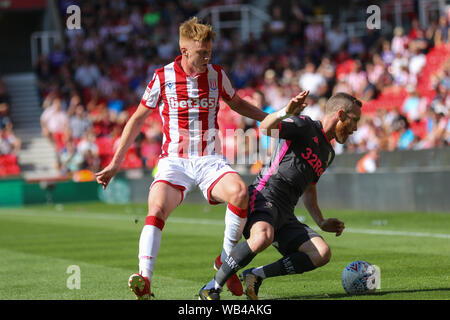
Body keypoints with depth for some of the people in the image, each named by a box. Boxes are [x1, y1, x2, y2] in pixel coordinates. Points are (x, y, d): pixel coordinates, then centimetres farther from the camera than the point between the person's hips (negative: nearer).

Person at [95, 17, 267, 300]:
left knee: (240, 192, -29)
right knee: (157, 208, -29)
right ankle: (145, 280, -41)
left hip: (210, 160, 1)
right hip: (174, 161, -1)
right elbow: (138, 119, 9)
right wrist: (115, 163, 9)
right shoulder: (162, 78, -1)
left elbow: (237, 103, 26)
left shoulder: (217, 75, 5)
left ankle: (225, 262, -10)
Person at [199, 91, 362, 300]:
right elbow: (265, 128, -18)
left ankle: (256, 275, -7)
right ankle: (211, 288, -23)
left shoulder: (328, 153, 26)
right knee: (263, 237, -39)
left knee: (322, 254, -13)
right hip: (263, 198, -8)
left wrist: (321, 223, 27)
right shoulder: (305, 125, 0)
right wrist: (286, 112, -36)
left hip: (284, 216, 8)